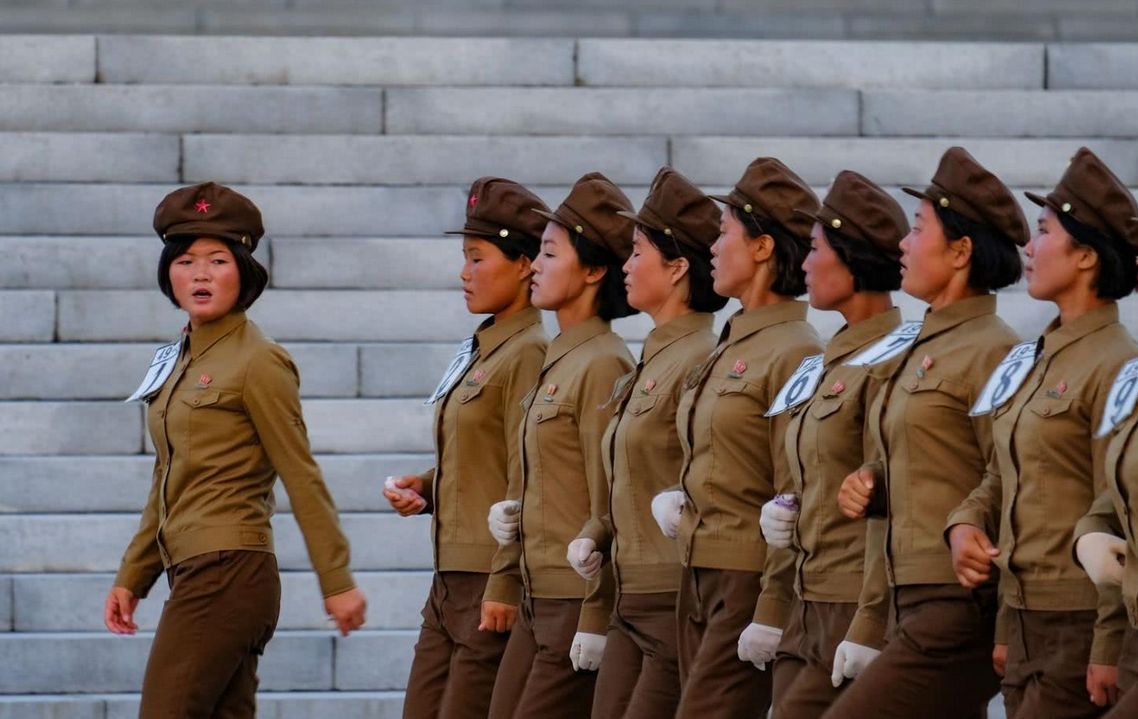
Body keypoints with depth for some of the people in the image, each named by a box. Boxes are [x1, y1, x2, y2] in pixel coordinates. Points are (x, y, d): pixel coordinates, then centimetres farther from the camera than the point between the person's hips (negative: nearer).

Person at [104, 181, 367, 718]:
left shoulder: (258, 363, -8)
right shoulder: (184, 362, 17)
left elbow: (303, 481, -9)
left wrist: (337, 583, -9)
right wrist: (131, 578, 21)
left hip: (228, 574, -9)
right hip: (195, 574, 9)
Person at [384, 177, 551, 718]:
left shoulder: (528, 355, -12)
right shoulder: (479, 352, 16)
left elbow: (527, 483, -16)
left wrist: (505, 588, -19)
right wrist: (423, 488, 6)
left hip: (493, 585, -9)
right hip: (450, 581, 9)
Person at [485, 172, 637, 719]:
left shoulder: (602, 366, -13)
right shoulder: (557, 361, 15)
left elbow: (609, 505, -16)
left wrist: (596, 622, -17)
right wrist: (511, 511, 6)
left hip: (579, 600, -9)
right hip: (538, 599, 9)